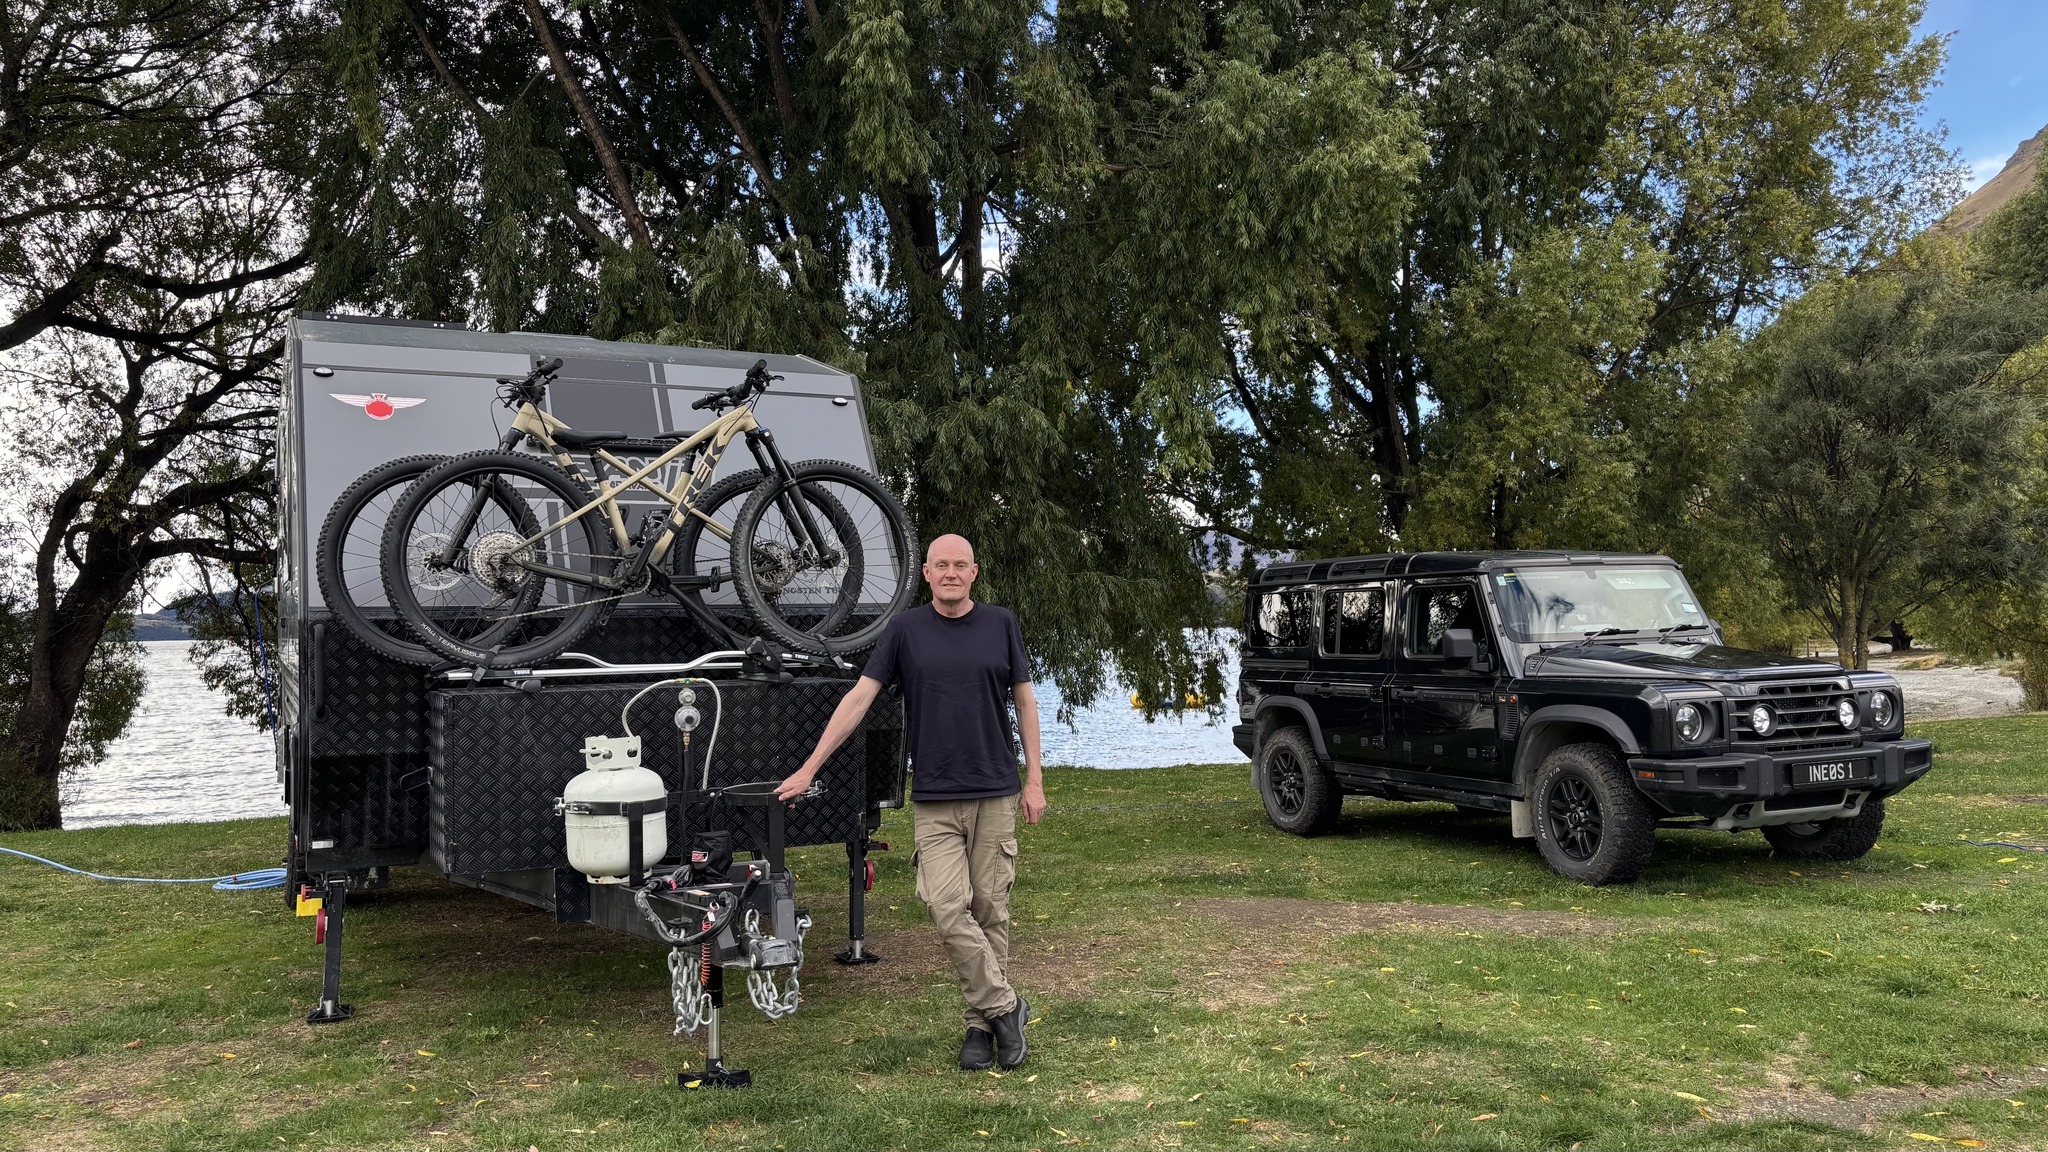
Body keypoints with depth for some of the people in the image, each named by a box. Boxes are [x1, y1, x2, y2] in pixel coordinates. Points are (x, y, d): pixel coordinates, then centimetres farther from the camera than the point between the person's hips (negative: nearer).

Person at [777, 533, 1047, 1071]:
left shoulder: (1001, 624, 4)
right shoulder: (905, 631, 1)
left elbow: (1024, 699, 9)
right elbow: (859, 697, 0)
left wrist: (1034, 779, 4)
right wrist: (809, 768, -3)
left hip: (995, 795, 1)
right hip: (934, 800, 0)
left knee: (989, 910, 5)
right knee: (948, 910, -9)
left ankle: (983, 1021, 17)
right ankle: (1005, 1008, 4)